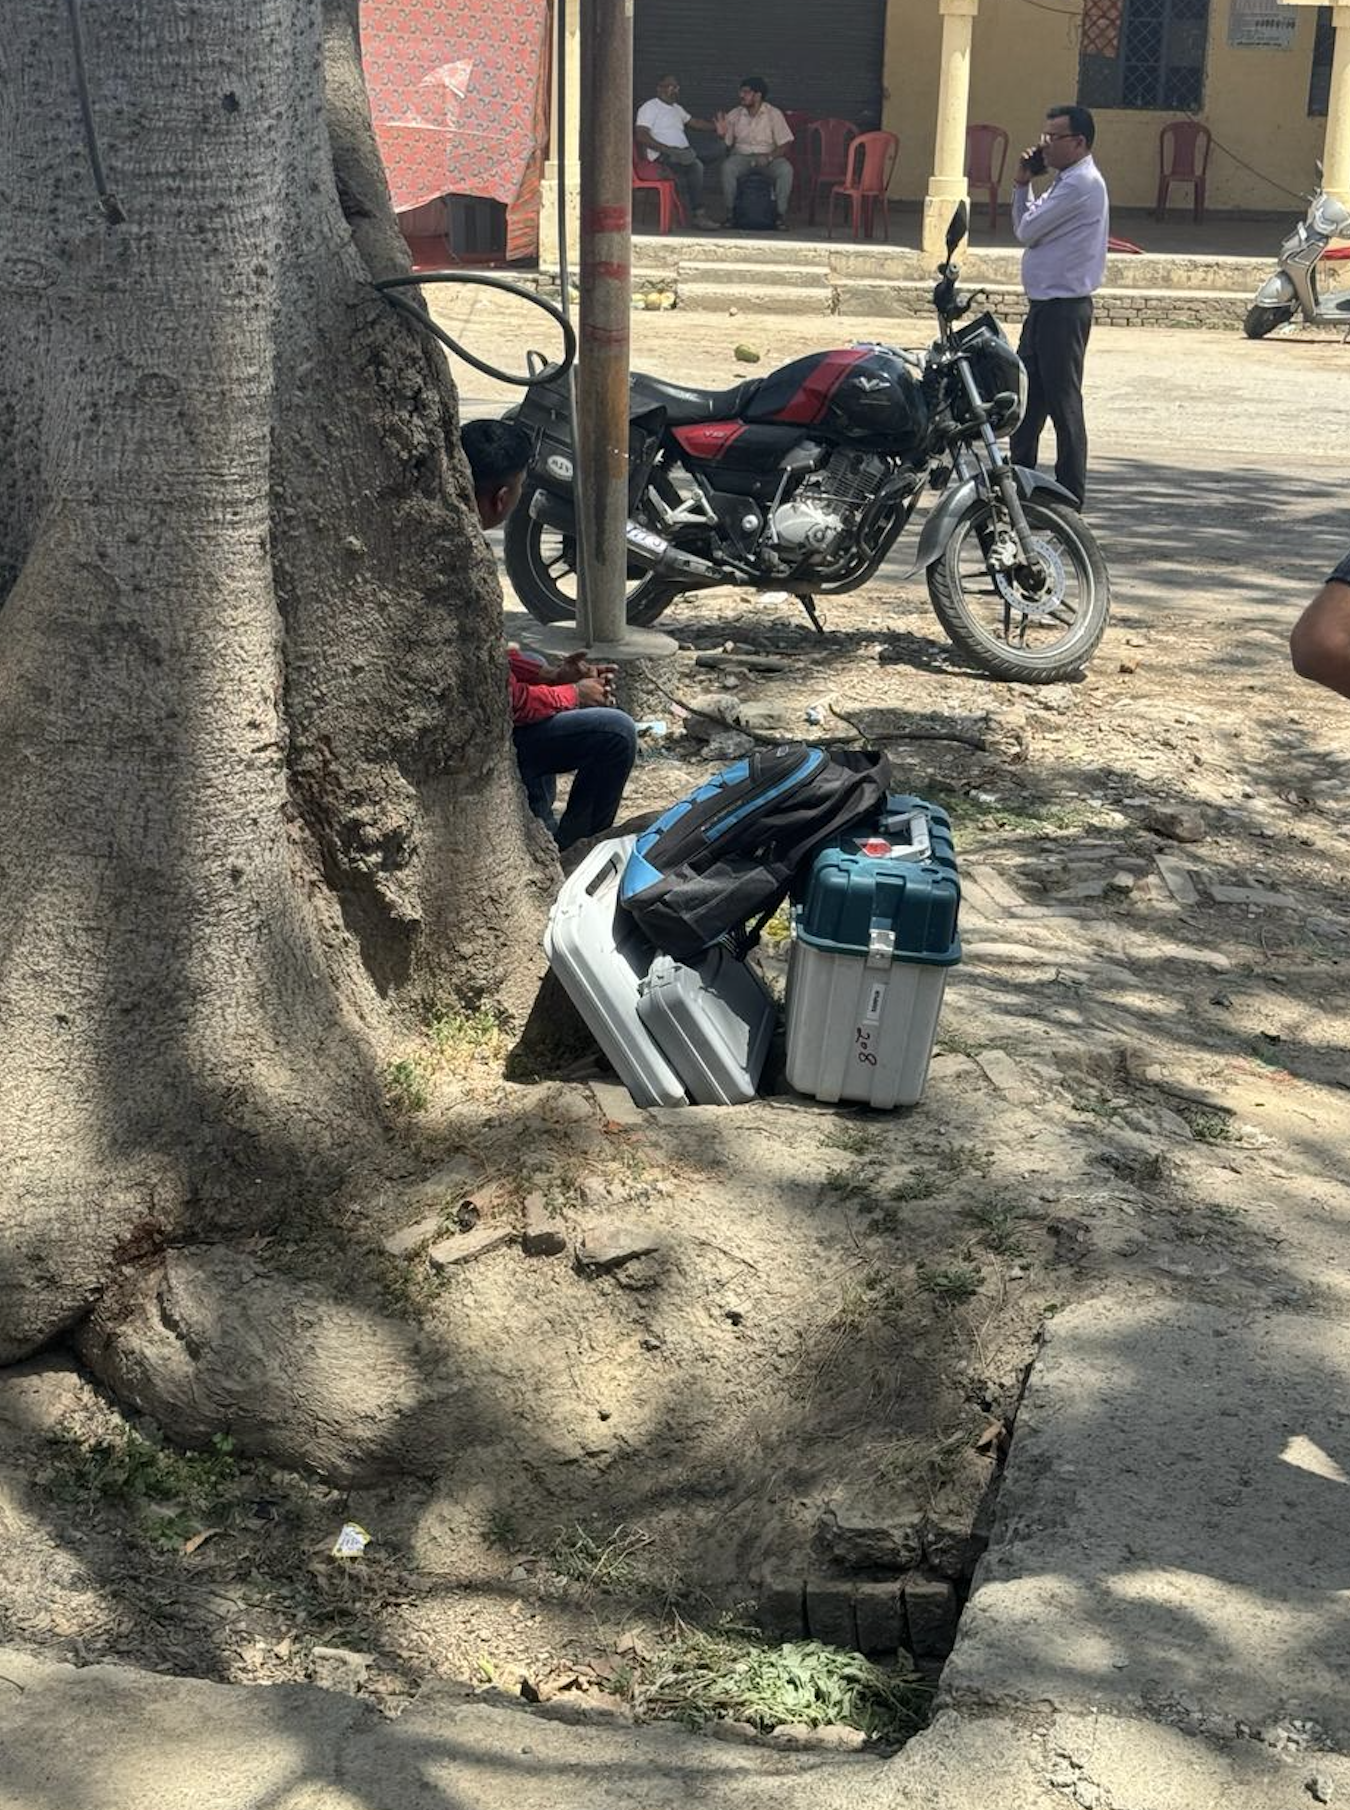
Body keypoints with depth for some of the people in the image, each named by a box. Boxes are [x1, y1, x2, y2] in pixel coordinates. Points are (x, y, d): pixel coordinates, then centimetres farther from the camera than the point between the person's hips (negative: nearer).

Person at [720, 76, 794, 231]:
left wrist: (769, 157, -21)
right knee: (727, 167, -33)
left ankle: (781, 214, -22)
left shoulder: (773, 114, -1)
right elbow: (726, 143, 6)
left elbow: (785, 143, -5)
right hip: (741, 156, 1)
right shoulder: (734, 115, 5)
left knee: (786, 169, -32)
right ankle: (730, 211, -20)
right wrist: (721, 134, -17)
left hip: (768, 156, -1)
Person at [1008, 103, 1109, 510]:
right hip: (1045, 305, 10)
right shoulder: (1068, 181, 17)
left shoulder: (1081, 184, -14)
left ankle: (1070, 496, -1)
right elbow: (1025, 229, 19)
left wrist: (1027, 187, 4)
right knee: (1026, 397, 14)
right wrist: (1022, 184, 7)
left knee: (1063, 402, -6)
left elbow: (1027, 230, -14)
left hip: (1063, 306, -10)